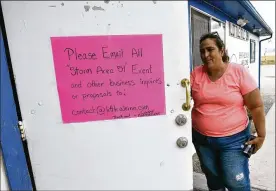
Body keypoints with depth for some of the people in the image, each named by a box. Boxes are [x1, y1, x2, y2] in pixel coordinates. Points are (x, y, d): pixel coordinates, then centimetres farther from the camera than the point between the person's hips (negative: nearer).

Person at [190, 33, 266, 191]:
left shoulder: (239, 72, -11)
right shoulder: (196, 73, -4)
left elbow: (256, 106, -7)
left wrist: (261, 135, -5)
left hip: (233, 138, -2)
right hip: (202, 138, 3)